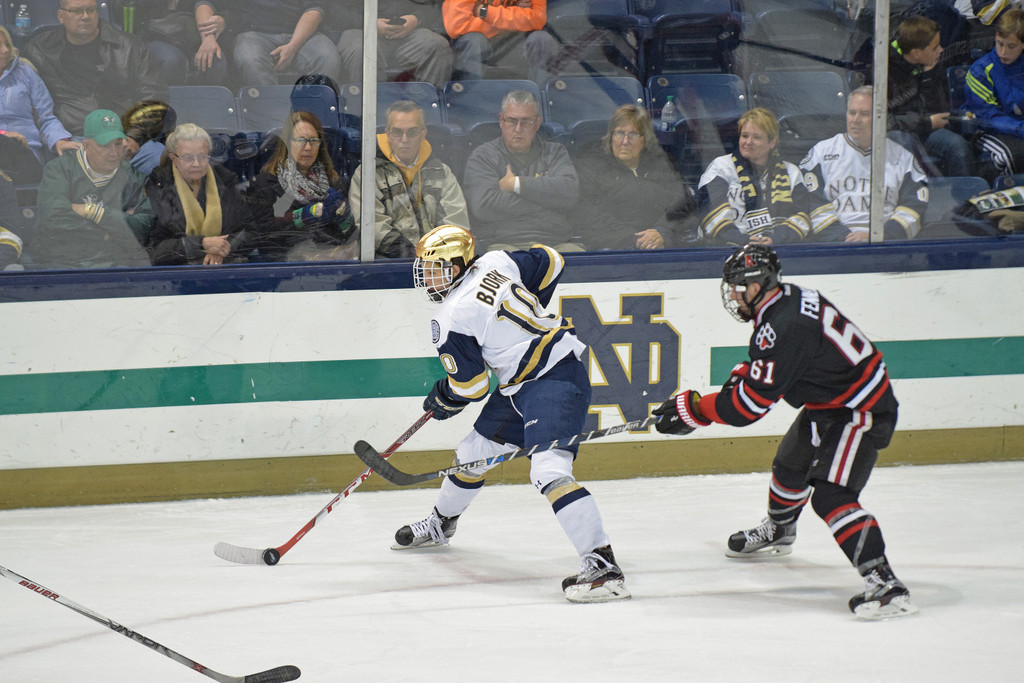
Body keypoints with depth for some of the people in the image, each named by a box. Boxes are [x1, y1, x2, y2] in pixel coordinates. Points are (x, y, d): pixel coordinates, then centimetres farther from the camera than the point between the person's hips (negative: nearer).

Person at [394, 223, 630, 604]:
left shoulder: (452, 319, -18)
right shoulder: (496, 263, 2)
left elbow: (470, 386, -10)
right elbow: (550, 263, 15)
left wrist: (442, 402, 12)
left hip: (555, 384, -11)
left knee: (549, 471, -26)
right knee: (473, 451, 24)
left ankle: (601, 565, -36)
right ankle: (439, 525, 49)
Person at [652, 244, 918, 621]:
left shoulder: (784, 328, -30)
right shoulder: (787, 299, 0)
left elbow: (748, 406, -27)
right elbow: (767, 363, 22)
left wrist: (692, 408, -18)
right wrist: (743, 375, 5)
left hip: (859, 413, -11)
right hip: (827, 404, 11)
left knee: (830, 495, -24)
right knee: (791, 466, 30)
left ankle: (883, 583, -33)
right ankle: (778, 531, 60)